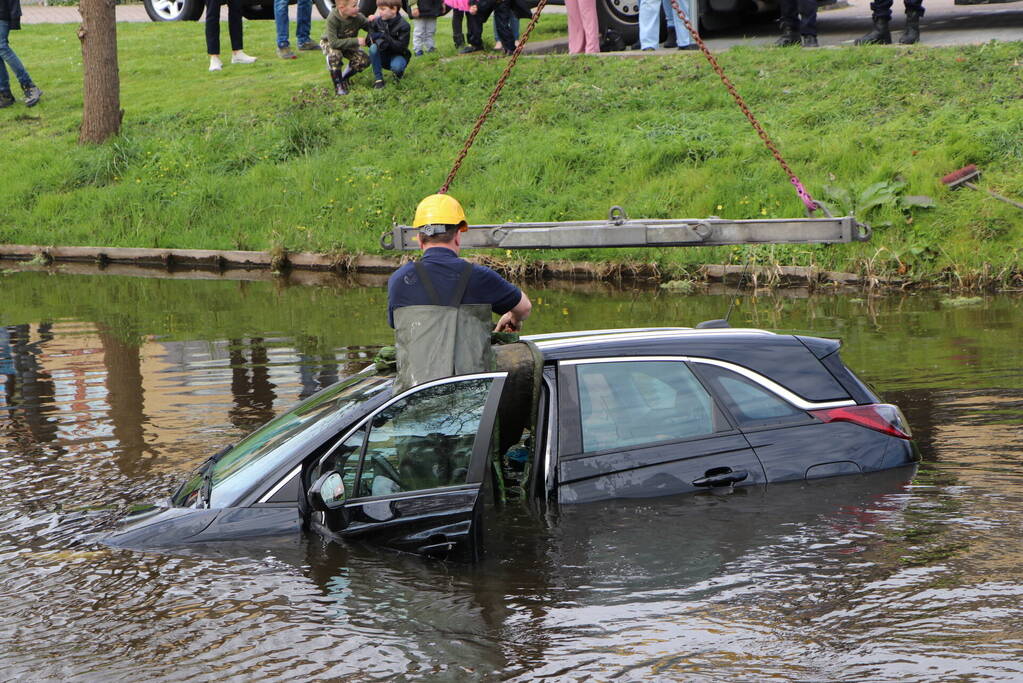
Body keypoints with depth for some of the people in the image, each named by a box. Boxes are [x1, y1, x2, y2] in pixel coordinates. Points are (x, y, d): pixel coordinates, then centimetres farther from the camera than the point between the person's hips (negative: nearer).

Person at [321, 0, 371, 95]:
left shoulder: (358, 17, -23)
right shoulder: (332, 19, -34)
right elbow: (333, 42, -40)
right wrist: (356, 41, -42)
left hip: (348, 45, 4)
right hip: (329, 44, -4)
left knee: (364, 60, -17)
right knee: (335, 54, -38)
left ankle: (344, 77, 10)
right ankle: (338, 84, -17)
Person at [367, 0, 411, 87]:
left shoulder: (403, 26, -16)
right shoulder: (377, 22, -5)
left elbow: (401, 47, -22)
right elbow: (369, 41, -6)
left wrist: (386, 38, -34)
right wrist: (378, 40, -29)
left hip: (398, 55, -3)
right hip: (383, 56, 3)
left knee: (396, 66, -37)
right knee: (373, 48, -28)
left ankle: (399, 72, 5)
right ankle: (378, 79, -17)